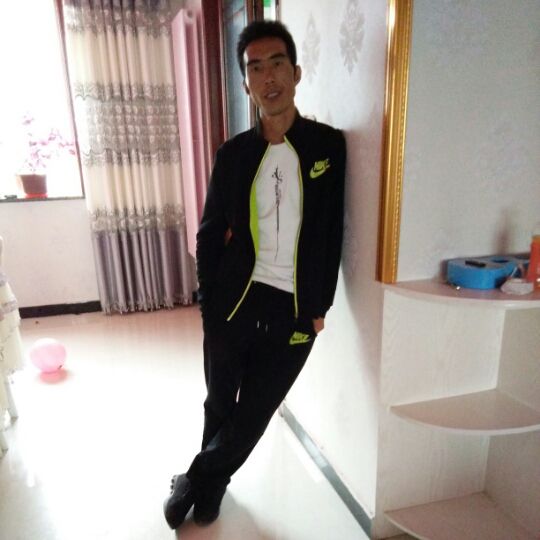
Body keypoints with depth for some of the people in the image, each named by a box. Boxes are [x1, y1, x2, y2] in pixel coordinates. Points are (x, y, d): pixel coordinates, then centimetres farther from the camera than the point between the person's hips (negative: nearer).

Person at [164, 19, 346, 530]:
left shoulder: (329, 144, -1)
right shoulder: (233, 154, 2)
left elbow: (332, 232, 1)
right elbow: (209, 234, 8)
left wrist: (320, 306, -1)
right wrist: (208, 299, 2)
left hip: (294, 310, -1)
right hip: (234, 301, 1)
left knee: (253, 413, 10)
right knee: (219, 404, 16)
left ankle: (198, 480, 36)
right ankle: (212, 483, 44)